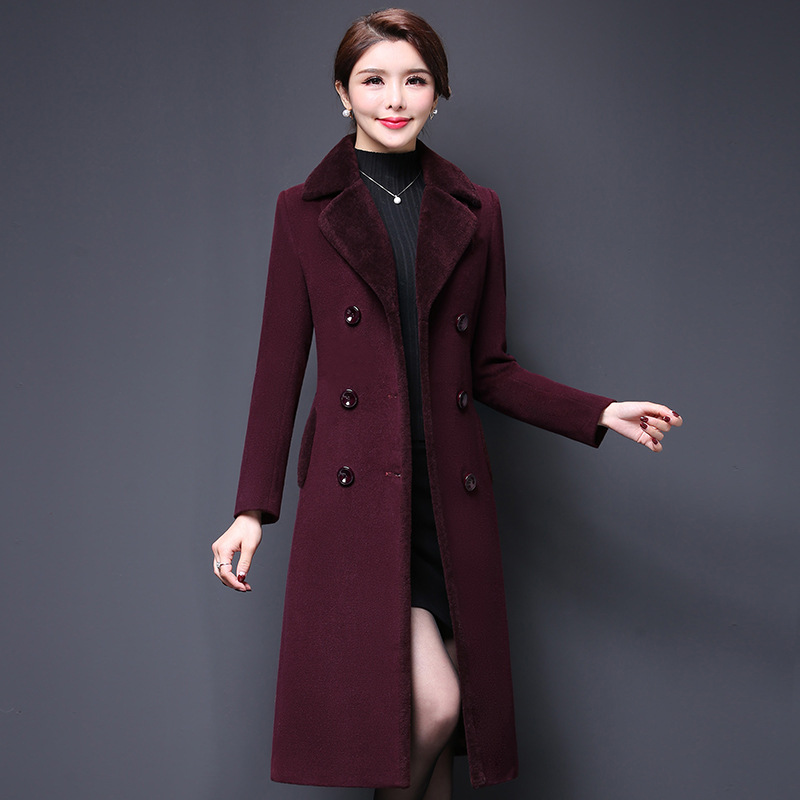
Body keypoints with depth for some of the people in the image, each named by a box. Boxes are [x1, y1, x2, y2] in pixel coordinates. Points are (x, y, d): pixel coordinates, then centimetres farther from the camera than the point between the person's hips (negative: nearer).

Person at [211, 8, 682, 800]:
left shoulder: (474, 213, 10)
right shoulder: (305, 211, 3)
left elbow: (488, 368, 12)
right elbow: (279, 366, 3)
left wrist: (599, 413, 0)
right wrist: (252, 508, -1)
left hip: (450, 494, 3)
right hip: (356, 490, -3)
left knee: (446, 716, 6)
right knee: (430, 702, -16)